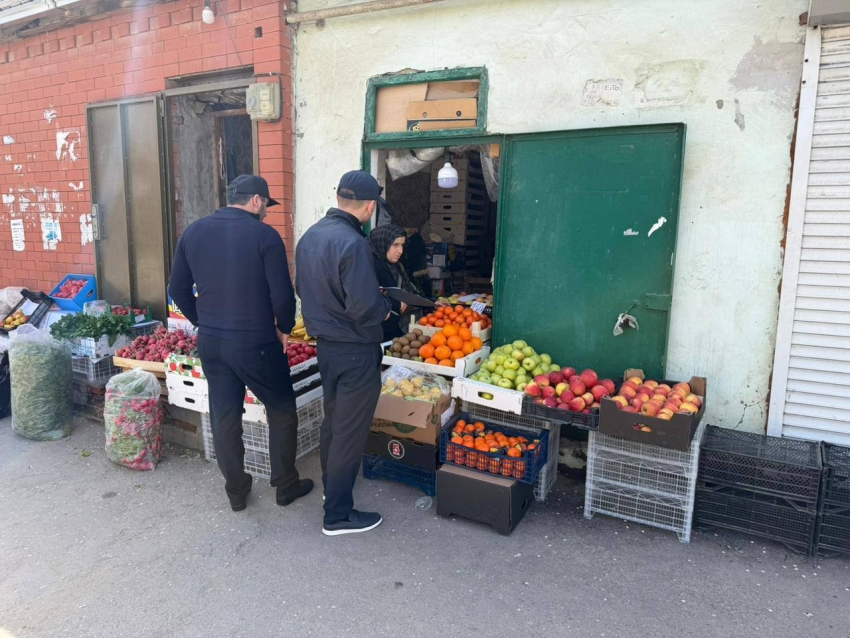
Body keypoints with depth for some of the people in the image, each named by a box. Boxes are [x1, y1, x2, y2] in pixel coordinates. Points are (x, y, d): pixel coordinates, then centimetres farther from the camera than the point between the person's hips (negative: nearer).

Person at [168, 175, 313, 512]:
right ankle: (286, 485, 23)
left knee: (223, 416, 15)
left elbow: (178, 289, 9)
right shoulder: (264, 235, -12)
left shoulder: (193, 232, 5)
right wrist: (284, 328, 2)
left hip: (210, 342, 5)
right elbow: (282, 295, -15)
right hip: (255, 343, -5)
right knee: (282, 411, 13)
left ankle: (236, 491, 28)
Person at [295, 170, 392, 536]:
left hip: (325, 344, 9)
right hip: (355, 351, -9)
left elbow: (302, 288, 13)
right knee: (350, 431, 4)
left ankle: (331, 486, 42)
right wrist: (387, 306, -8)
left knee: (332, 420, 24)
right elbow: (365, 309, -27)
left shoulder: (311, 235, 4)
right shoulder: (352, 243, -24)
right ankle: (338, 515, 17)